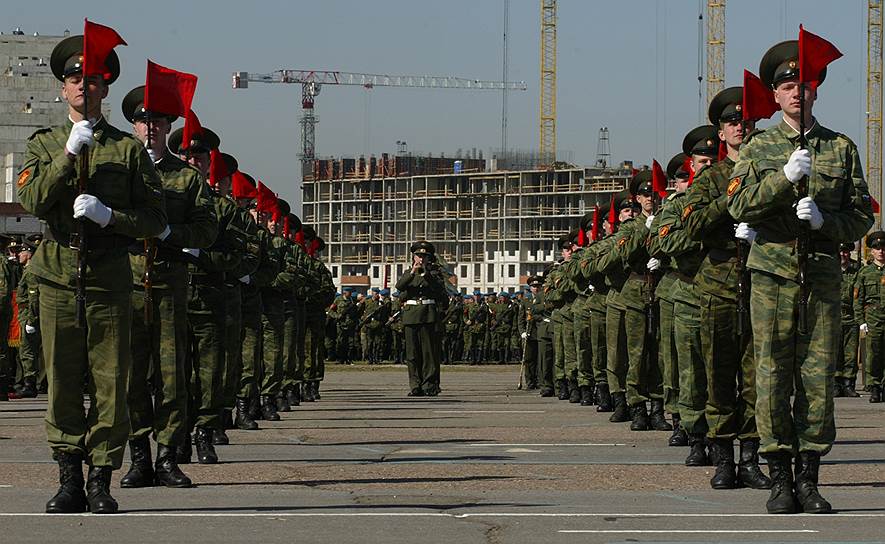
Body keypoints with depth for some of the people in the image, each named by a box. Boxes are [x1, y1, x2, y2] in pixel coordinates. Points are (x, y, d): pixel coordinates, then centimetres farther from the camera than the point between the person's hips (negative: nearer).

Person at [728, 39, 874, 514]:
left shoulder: (842, 148, 11)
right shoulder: (758, 148, 9)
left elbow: (862, 217, 8)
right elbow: (739, 206, -4)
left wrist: (823, 220, -11)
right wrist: (785, 176, -17)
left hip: (822, 274, 1)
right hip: (771, 271, -1)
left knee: (818, 375, -1)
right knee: (773, 375, -3)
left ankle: (810, 479, 5)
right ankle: (780, 479, 2)